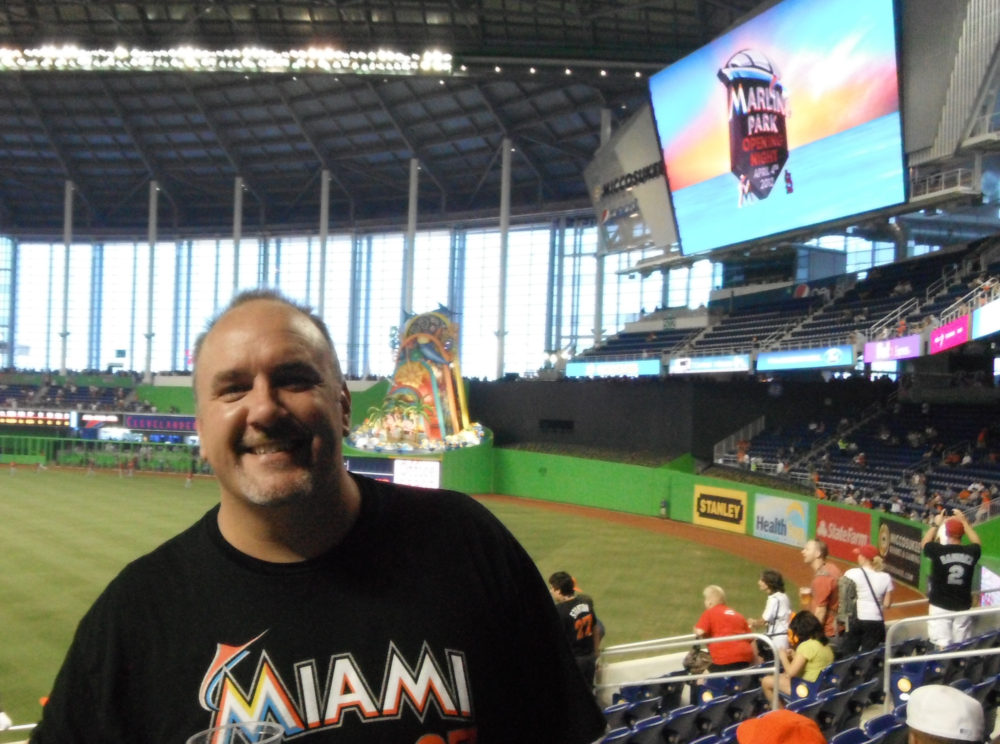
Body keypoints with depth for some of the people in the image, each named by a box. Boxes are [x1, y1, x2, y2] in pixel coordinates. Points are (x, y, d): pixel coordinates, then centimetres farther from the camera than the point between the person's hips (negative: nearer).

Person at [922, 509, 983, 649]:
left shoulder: (938, 551, -12)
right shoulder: (971, 552, -5)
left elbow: (924, 543, 11)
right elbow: (977, 543, 20)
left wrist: (936, 524, 19)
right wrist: (964, 521, 24)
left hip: (940, 606, -3)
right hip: (963, 607, 3)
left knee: (942, 647, -4)